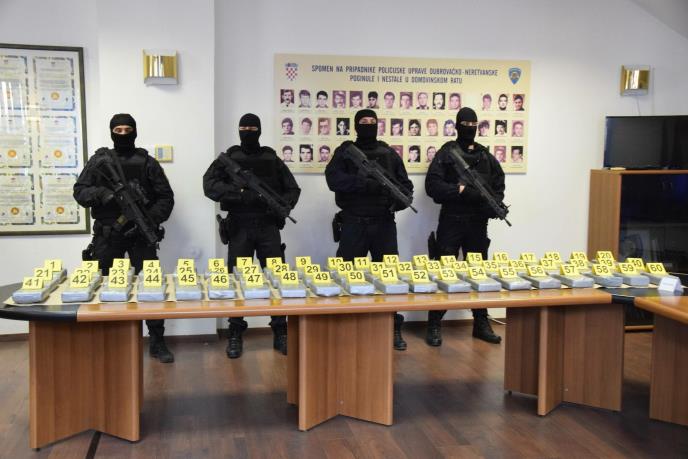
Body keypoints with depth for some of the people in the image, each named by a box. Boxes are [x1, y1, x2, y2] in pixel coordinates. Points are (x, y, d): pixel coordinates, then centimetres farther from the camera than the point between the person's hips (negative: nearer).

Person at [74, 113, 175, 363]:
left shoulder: (147, 162, 5)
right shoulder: (99, 160, 8)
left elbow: (165, 197, 3)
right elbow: (80, 190, 5)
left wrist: (150, 220, -12)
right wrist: (99, 194, -16)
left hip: (140, 234, -1)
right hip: (107, 235, 1)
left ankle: (157, 342, 6)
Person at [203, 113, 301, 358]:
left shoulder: (272, 159, 10)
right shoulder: (228, 158, 5)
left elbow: (293, 189, 13)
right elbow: (209, 185, -9)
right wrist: (241, 193, -21)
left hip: (268, 227, 1)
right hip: (240, 227, -1)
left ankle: (280, 334, 10)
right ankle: (235, 335, 11)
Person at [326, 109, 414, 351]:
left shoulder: (389, 154, 12)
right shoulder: (344, 152, 4)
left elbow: (405, 184, 11)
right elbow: (334, 179, -13)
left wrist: (400, 199, -11)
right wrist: (366, 183, -24)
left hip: (384, 223, 2)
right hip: (353, 223, -2)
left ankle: (394, 329, 14)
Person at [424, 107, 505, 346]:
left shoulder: (486, 156, 13)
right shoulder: (446, 153, 0)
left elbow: (498, 186, 14)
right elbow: (433, 185, -9)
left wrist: (493, 205, -4)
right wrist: (462, 190, -18)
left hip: (478, 222, 4)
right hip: (451, 221, -4)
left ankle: (481, 324, 20)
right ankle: (435, 325, 6)